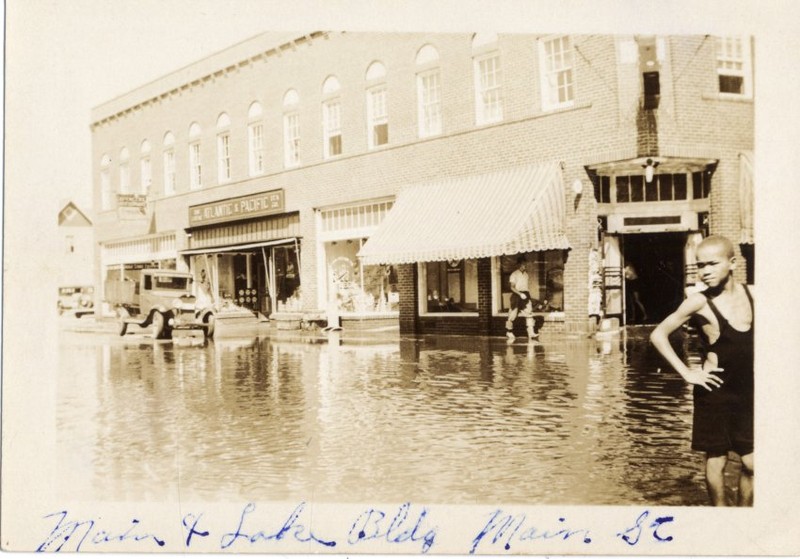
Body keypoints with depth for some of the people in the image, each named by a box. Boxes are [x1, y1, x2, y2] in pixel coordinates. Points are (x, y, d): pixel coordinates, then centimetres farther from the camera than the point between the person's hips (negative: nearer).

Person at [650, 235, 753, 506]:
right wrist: (687, 372, -10)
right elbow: (658, 334, -8)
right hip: (716, 392, -3)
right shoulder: (699, 302, -12)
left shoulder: (751, 294, -2)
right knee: (716, 460, 4)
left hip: (749, 391, 3)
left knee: (751, 463, 7)